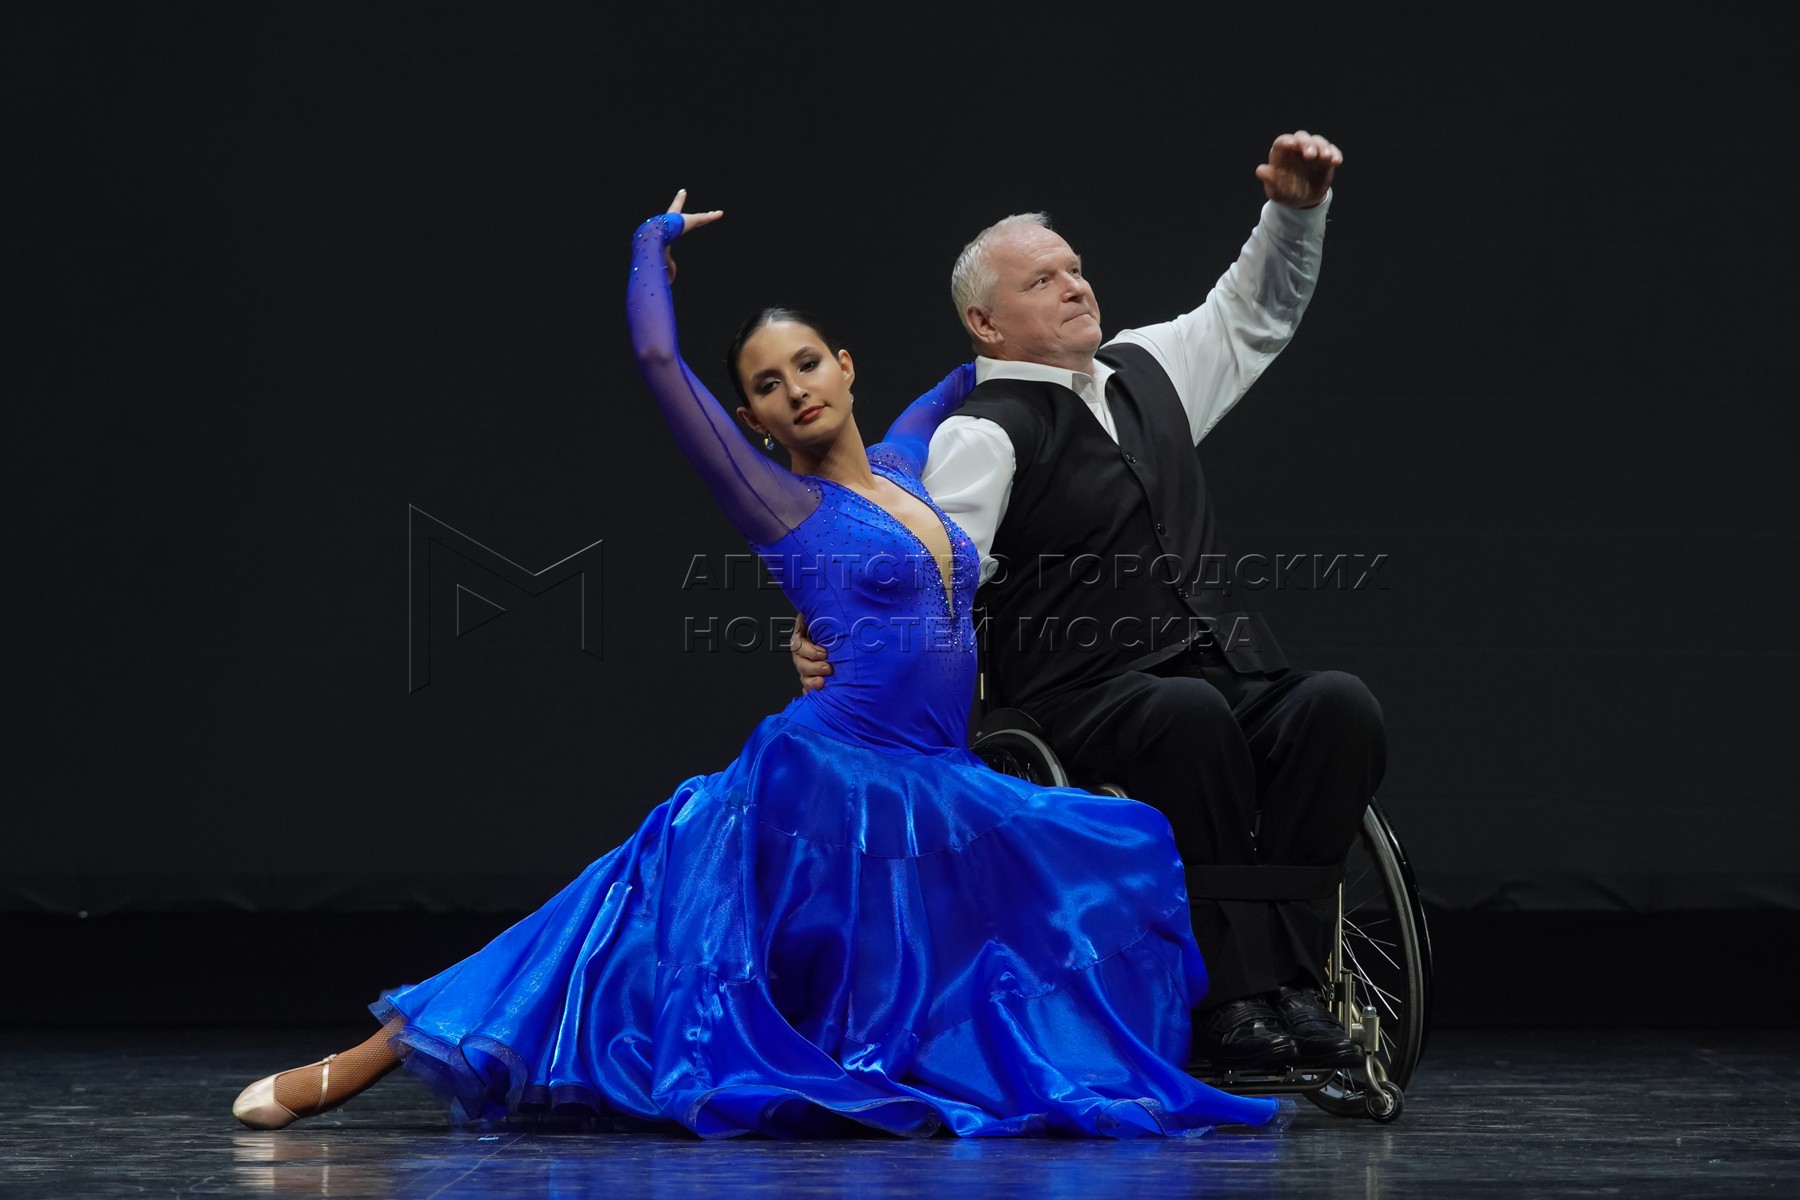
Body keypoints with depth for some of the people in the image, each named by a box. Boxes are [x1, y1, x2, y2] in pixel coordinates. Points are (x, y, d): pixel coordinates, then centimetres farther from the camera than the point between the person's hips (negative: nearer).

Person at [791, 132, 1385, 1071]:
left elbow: (1253, 315, 34)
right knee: (1191, 713, -39)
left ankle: (1289, 977, -29)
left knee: (1338, 704, -25)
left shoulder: (1145, 374, 20)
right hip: (1087, 705, -6)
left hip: (1234, 685, 6)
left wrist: (1296, 208, 18)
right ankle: (1231, 994, -36)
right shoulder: (983, 435, -3)